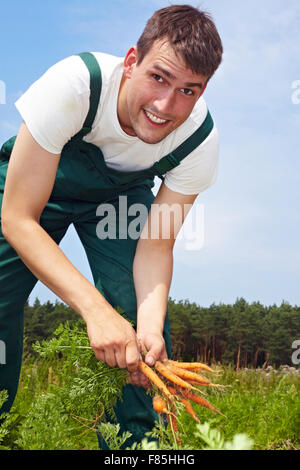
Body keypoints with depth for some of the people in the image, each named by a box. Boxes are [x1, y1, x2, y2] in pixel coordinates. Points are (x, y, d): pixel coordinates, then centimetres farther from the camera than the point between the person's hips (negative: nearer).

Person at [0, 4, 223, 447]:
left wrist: (149, 326, -37)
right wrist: (95, 308, -47)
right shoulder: (73, 84, -39)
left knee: (143, 316, -16)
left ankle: (137, 444, 4)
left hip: (121, 193, 2)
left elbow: (157, 244, -18)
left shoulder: (200, 140, -28)